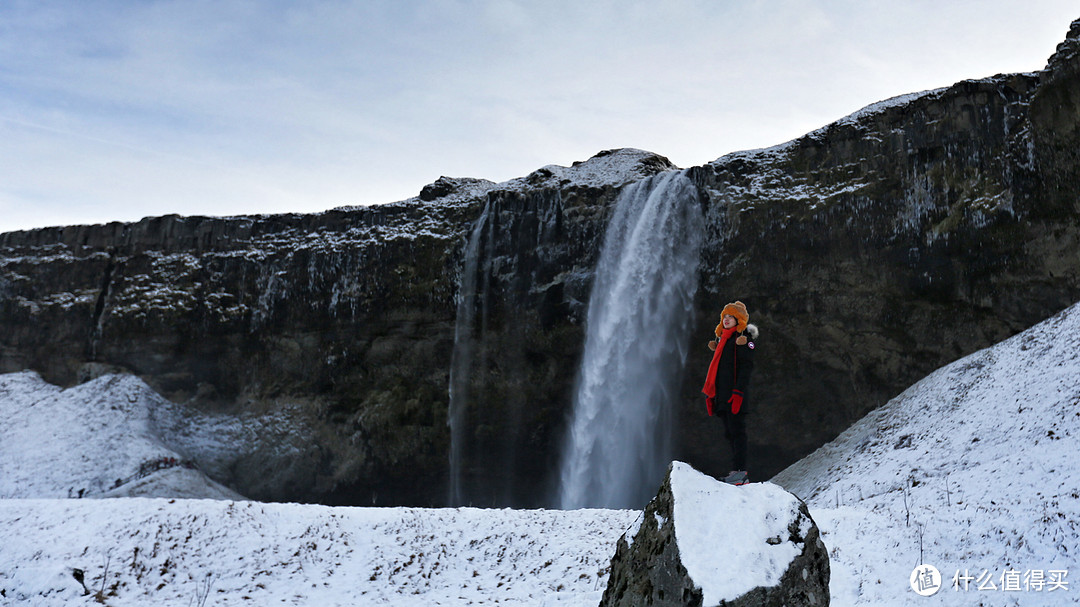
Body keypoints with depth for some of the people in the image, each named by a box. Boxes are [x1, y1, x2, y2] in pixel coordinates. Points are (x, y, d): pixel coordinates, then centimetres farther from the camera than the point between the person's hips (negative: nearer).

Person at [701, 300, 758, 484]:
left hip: (735, 394, -8)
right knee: (729, 433, 7)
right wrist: (710, 393, 19)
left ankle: (739, 470, -8)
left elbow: (746, 366, -11)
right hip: (722, 394, 8)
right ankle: (741, 473, 11)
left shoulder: (744, 338, -2)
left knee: (737, 431, -9)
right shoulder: (722, 339, 22)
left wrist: (739, 391, -20)